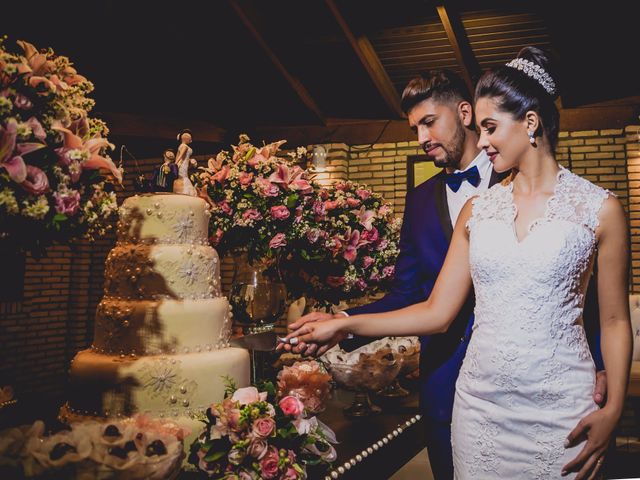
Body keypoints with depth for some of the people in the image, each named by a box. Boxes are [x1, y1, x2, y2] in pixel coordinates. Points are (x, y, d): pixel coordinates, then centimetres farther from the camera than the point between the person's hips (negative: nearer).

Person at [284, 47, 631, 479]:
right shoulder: (477, 210, 6)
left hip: (560, 412, -2)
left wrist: (612, 410, -9)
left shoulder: (600, 209, -2)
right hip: (479, 406, 3)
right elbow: (437, 312, 4)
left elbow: (614, 320, 2)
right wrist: (344, 325, -2)